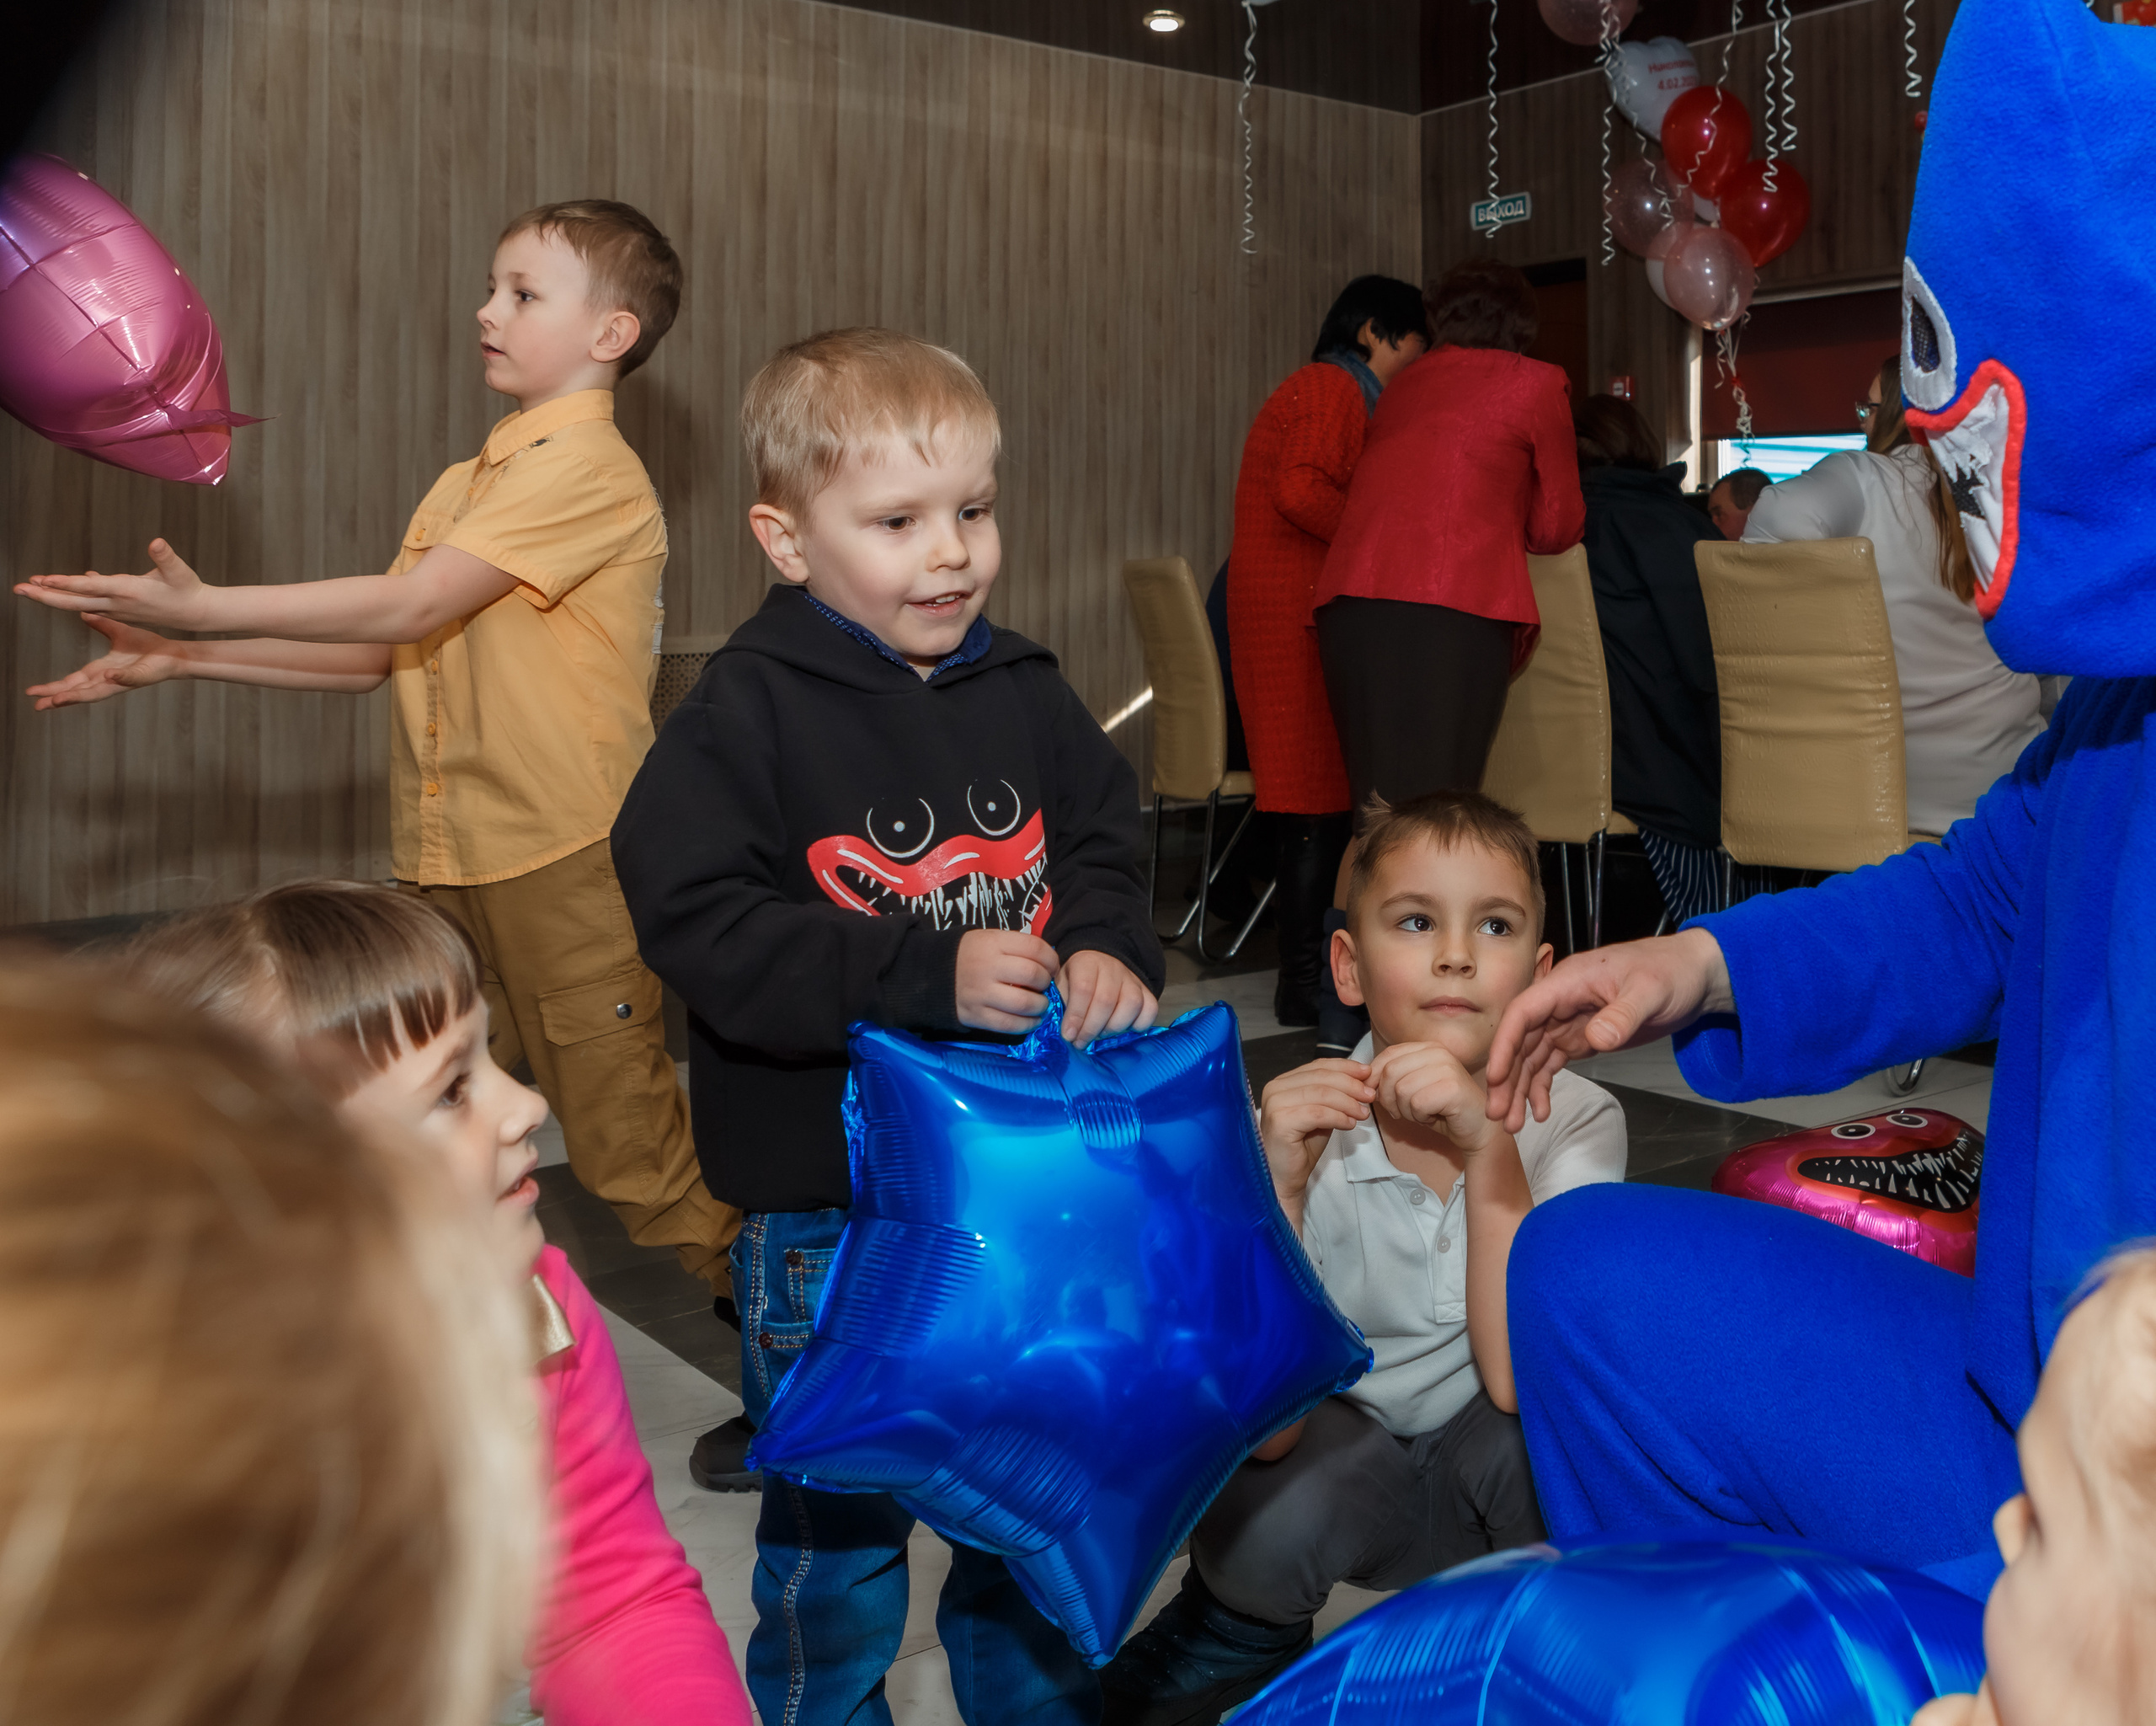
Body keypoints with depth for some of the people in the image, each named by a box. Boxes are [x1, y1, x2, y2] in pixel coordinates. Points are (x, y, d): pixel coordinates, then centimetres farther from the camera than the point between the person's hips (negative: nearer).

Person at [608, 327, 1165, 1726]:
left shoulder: (1025, 692, 1)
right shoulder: (746, 714, -13)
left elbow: (1107, 840, 10)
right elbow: (704, 928, -19)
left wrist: (1110, 950, -12)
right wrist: (932, 974, -26)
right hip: (831, 1201, -4)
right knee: (838, 1530, 13)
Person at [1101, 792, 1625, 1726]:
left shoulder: (1576, 1121, -20)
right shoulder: (1302, 1126, -20)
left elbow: (1524, 1379, -31)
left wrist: (1487, 1145, -39)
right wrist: (1277, 1186, -39)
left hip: (1488, 1469, 1)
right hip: (1338, 1450, 0)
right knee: (1265, 1520, -31)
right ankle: (1243, 1638, 4)